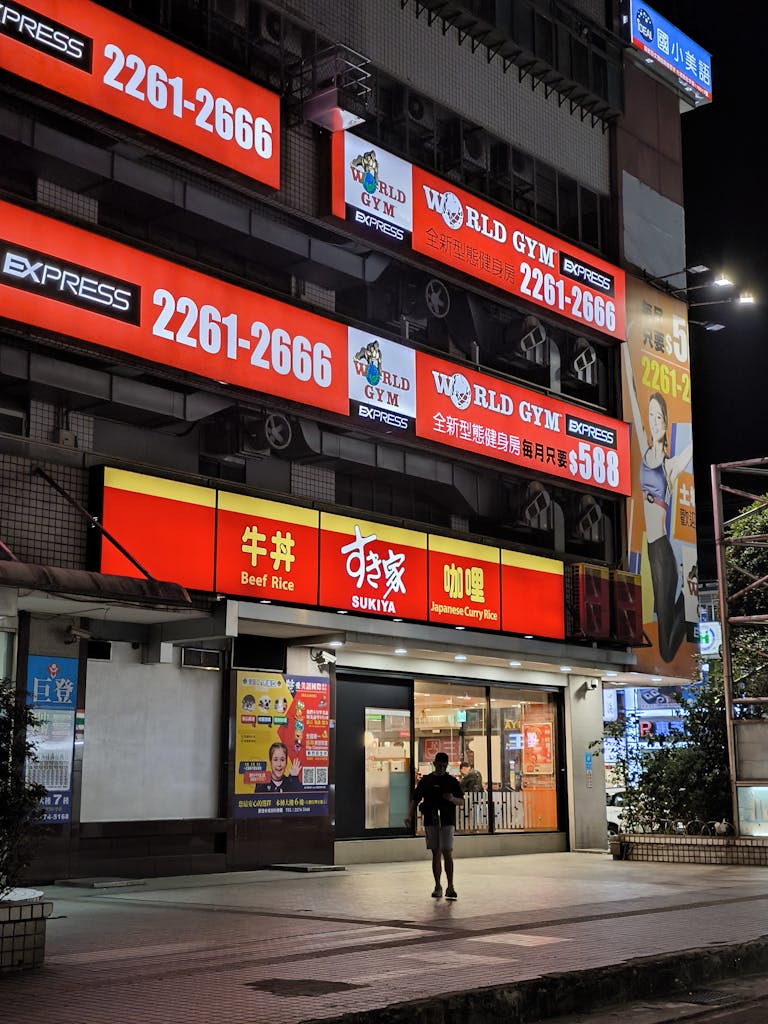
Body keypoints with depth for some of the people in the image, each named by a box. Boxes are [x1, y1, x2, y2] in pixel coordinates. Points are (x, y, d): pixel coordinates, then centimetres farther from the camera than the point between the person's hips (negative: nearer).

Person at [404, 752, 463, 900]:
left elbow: (461, 802, 8)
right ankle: (438, 886, 14)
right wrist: (410, 816, -4)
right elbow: (415, 800, 10)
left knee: (447, 853, -10)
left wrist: (452, 798, -14)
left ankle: (450, 887, -9)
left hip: (447, 822, -2)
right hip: (431, 821, 2)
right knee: (436, 854, 5)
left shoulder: (452, 781, 8)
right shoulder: (426, 781, 10)